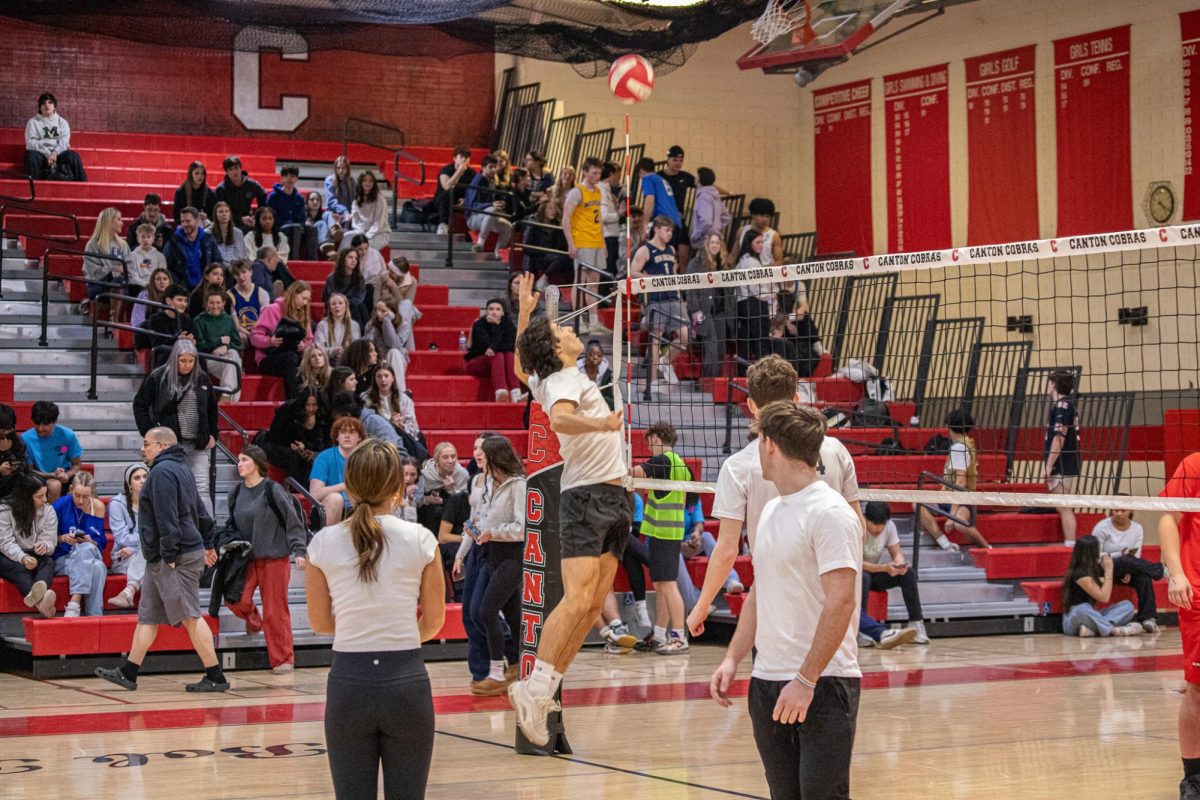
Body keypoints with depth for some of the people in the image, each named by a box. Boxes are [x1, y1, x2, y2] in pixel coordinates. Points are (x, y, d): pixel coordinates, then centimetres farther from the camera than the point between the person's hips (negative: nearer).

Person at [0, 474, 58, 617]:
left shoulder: (48, 511, 0)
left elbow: (51, 543, -5)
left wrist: (45, 546, -32)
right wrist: (23, 558, -38)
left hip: (35, 557, 3)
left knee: (48, 562, -30)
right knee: (18, 568, -36)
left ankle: (35, 595, -67)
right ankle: (40, 601, -71)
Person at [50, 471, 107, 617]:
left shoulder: (98, 507, 5)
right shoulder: (60, 505, -3)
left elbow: (102, 543, 6)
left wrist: (90, 542, -15)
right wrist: (63, 538, -17)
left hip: (90, 556, 2)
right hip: (62, 559, -2)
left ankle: (74, 603, -42)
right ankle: (95, 615, -38)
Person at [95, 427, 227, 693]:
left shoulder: (162, 471, -14)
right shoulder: (182, 469, 18)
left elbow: (167, 517, -21)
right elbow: (200, 511, 24)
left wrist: (169, 555, -22)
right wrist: (207, 543, 28)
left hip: (177, 559, -11)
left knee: (190, 617, -8)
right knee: (147, 618, 13)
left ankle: (215, 677, -6)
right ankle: (128, 673, 18)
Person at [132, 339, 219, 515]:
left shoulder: (202, 379, 6)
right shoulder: (158, 378, -4)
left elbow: (212, 408, 20)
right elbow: (139, 405, 3)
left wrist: (212, 434, 13)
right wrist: (149, 432, -4)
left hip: (198, 446, 2)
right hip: (170, 444, -2)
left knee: (202, 490, -2)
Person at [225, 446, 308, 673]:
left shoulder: (273, 490, -8)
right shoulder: (236, 493, 7)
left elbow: (293, 522, -7)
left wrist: (300, 551, -13)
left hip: (274, 558, -4)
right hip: (246, 558, 4)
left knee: (275, 611, -1)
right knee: (235, 599, -13)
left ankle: (283, 659, 12)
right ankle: (252, 619, 22)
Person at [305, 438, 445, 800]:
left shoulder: (323, 543, -3)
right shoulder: (420, 540, -5)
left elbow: (319, 622, 7)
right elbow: (434, 621, 4)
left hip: (349, 680, 1)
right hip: (406, 680, -1)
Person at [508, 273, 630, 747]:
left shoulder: (549, 379, 17)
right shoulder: (564, 380, -9)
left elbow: (521, 367, 38)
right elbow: (559, 419, -30)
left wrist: (524, 312, 35)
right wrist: (599, 423, -47)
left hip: (613, 499, 9)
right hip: (587, 496, -9)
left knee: (593, 604, 3)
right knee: (576, 599, -19)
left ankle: (546, 690, 3)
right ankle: (534, 690, -21)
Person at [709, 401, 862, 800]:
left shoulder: (829, 512, -13)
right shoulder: (771, 511, 14)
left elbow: (841, 602, -19)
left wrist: (806, 680, -21)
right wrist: (732, 659, 11)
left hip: (823, 685, -8)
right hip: (766, 683, 8)